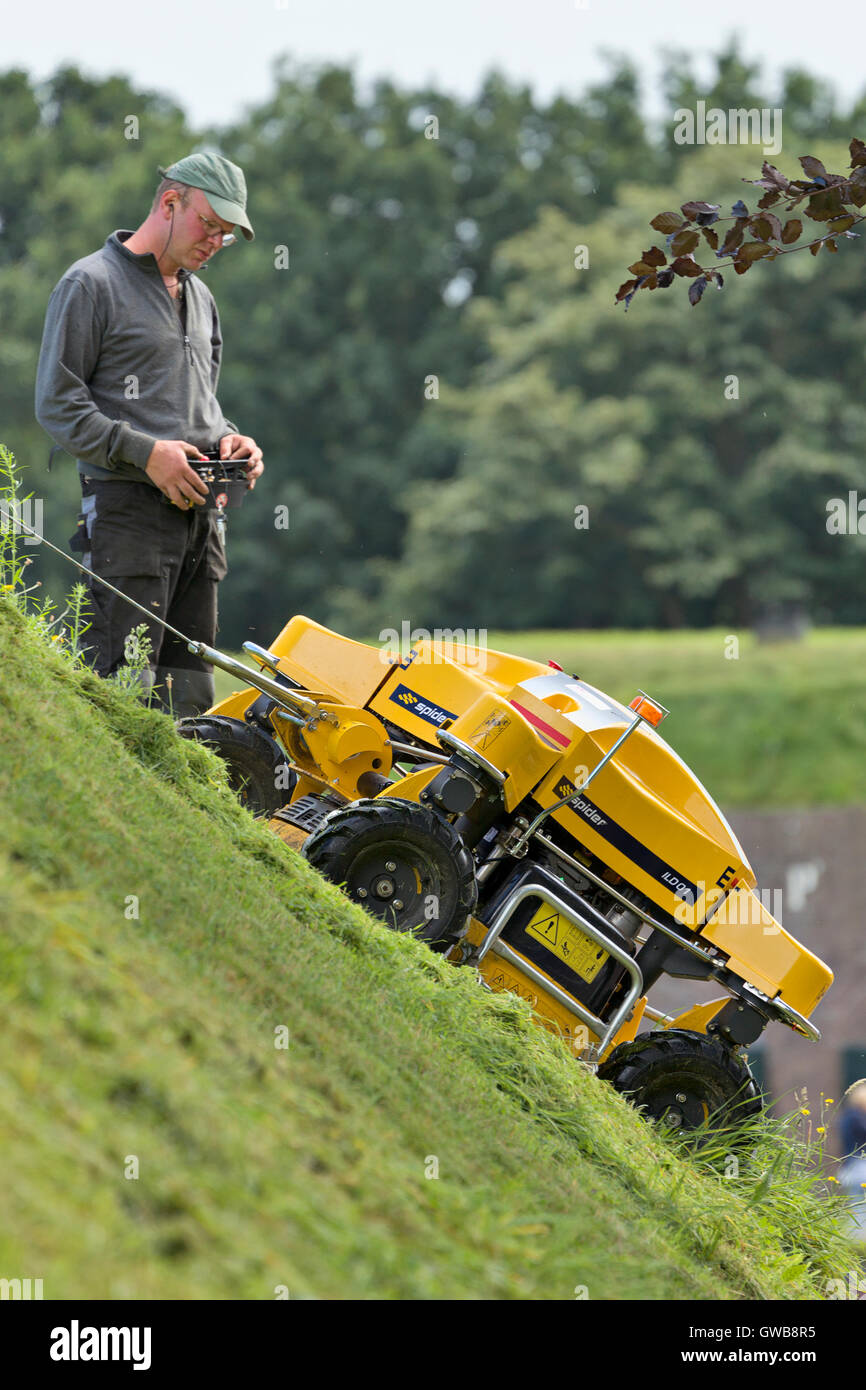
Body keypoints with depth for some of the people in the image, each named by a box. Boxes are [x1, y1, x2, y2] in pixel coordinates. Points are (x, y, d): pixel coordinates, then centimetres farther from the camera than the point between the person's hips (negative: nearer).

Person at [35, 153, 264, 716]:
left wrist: (228, 438, 7)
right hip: (128, 508, -8)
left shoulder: (199, 297, 21)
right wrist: (145, 452, -17)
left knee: (189, 689, 5)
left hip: (199, 511, 8)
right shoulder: (91, 283, -3)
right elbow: (57, 404, -8)